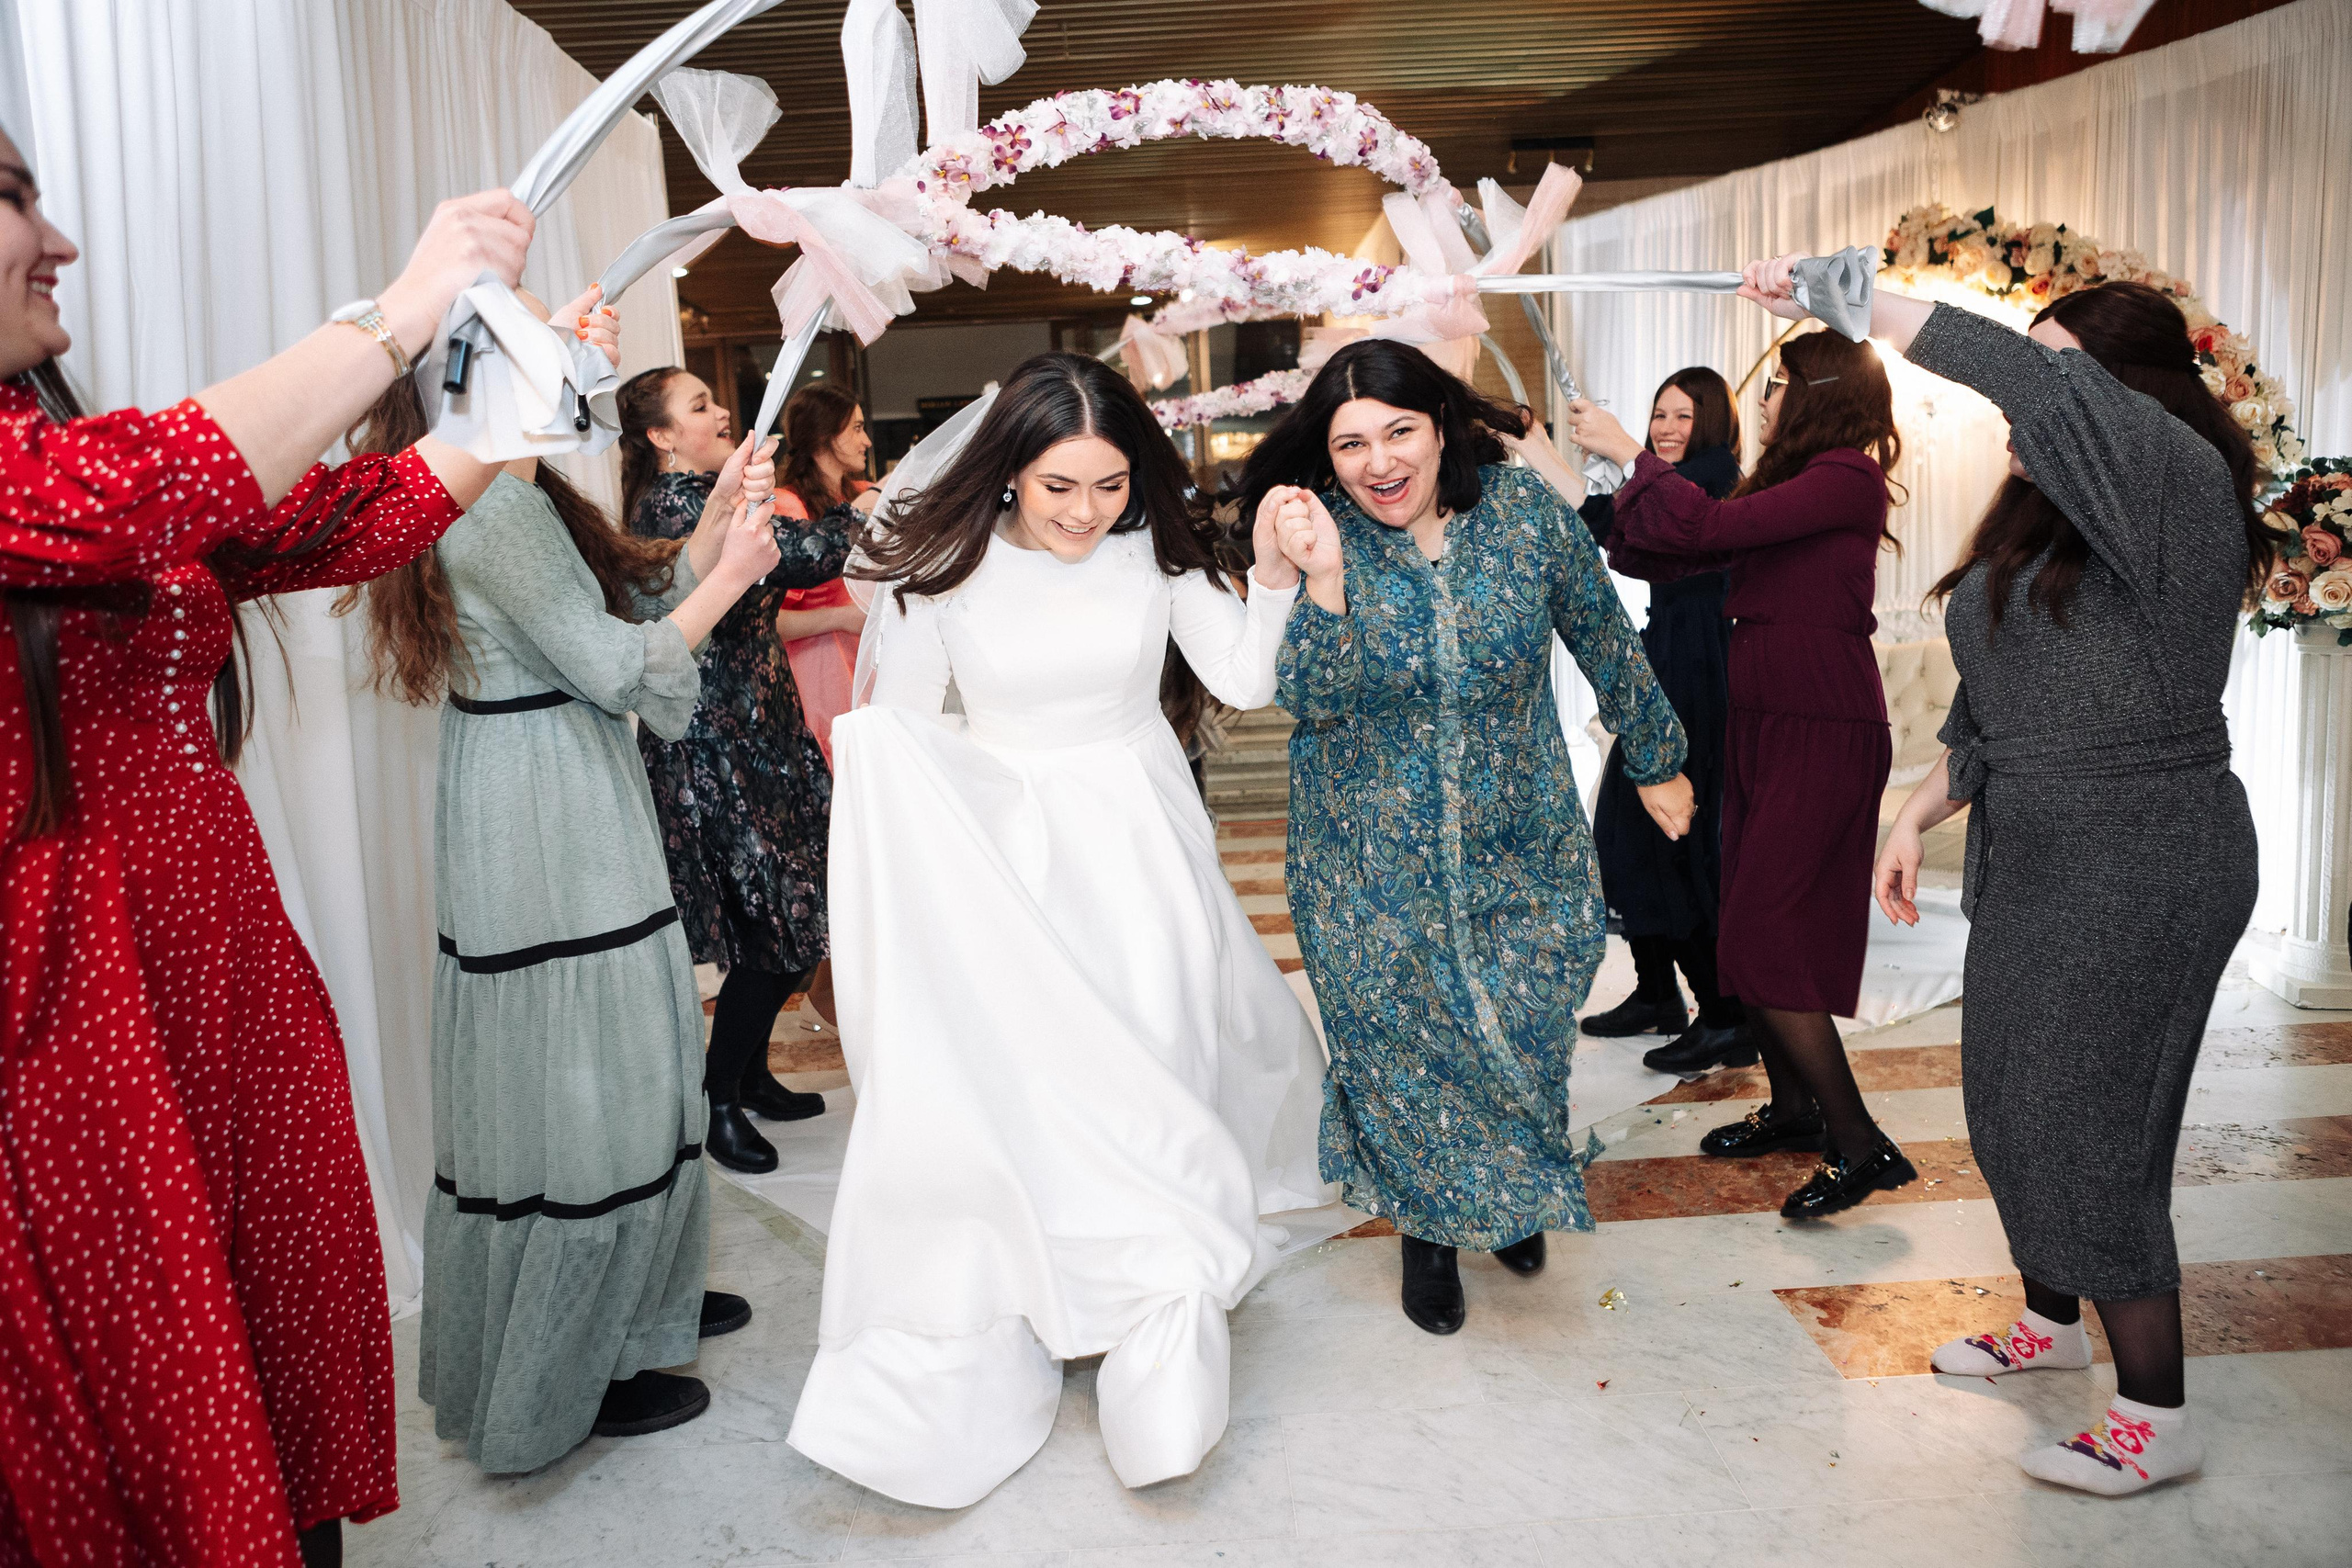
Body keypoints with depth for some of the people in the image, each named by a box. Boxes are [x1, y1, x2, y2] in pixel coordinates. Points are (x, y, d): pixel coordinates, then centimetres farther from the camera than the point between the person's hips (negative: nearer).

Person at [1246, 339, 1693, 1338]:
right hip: (1374, 863, -1)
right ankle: (1427, 1227, 37)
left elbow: (1605, 641, 4)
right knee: (1401, 1045, 11)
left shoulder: (1524, 512, -10)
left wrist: (1655, 760, 14)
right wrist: (1324, 579, -37)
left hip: (1519, 840, 1)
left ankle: (1513, 1198, 45)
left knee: (1525, 1036, 13)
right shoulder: (1318, 535, -13)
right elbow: (1313, 700, -23)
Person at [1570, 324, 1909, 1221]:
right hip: (1762, 724, 9)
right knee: (1752, 924, 13)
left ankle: (1859, 1144, -2)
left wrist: (1626, 453, -11)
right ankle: (1792, 1110, 28)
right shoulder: (1793, 480, 15)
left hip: (1822, 733, -9)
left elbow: (1711, 526, -22)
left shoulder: (1846, 479, -12)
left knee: (1762, 936, -10)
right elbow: (1681, 558, 13)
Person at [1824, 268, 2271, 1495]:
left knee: (2089, 1126, -2)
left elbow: (2030, 381, -32)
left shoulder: (2180, 487, -15)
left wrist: (1848, 300, -29)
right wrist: (1916, 814, 10)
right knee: (2007, 1098, 18)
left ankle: (2155, 1419, 14)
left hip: (2142, 868, -9)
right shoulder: (2040, 519, 12)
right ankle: (2050, 1321, 40)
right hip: (2033, 860, 9)